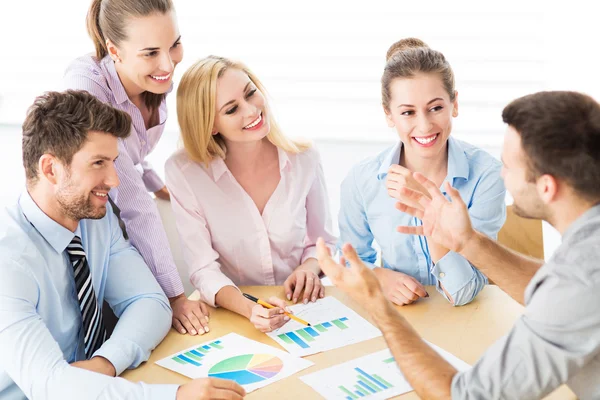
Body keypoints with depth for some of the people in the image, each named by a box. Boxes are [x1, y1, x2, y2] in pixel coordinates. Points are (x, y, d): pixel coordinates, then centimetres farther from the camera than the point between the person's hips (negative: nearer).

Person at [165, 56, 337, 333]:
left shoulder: (304, 159, -2)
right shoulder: (183, 172, -9)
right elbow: (203, 269, -10)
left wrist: (310, 267, -11)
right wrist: (249, 308, -28)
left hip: (300, 313, 1)